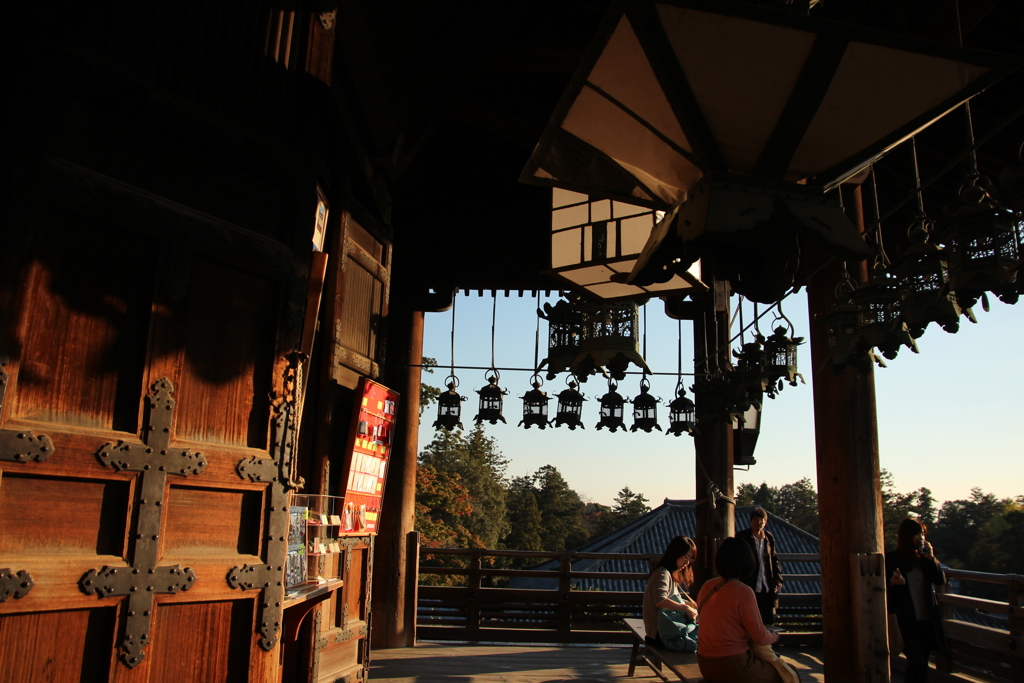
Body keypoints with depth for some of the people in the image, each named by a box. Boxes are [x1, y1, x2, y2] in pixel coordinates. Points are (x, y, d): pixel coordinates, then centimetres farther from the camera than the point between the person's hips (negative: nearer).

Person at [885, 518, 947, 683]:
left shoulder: (923, 557, 9)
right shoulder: (891, 559, -7)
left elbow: (940, 580, 3)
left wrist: (931, 558, -8)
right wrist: (891, 582, -28)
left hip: (927, 619, 5)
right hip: (906, 621, -5)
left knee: (922, 664, 11)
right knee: (917, 663, -12)